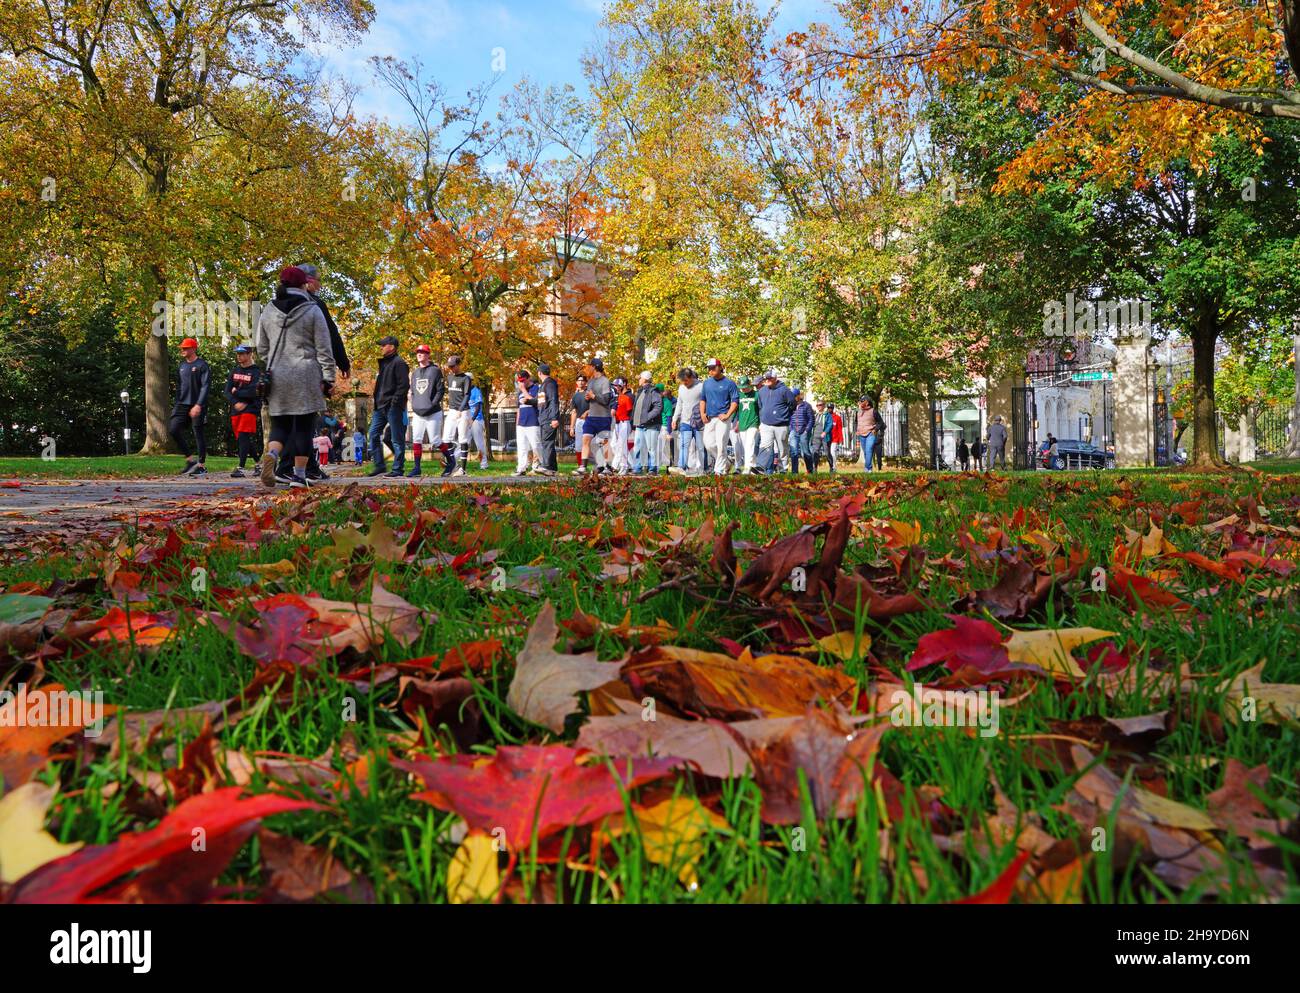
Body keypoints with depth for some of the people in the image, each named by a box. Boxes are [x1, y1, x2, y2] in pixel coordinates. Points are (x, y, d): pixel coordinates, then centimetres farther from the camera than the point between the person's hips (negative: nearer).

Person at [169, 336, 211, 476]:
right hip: (183, 404, 7)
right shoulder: (182, 365, 16)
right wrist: (177, 404, 15)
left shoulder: (202, 365, -6)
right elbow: (180, 386, 22)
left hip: (197, 406, -7)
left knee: (199, 434, -2)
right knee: (173, 429, -5)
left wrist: (198, 405, -21)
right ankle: (190, 458, 6)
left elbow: (205, 386, -13)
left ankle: (201, 465, 8)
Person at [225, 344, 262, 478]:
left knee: (243, 436, -16)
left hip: (250, 408, -7)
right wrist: (235, 403, -9)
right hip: (236, 409, 7)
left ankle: (241, 468, -18)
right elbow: (227, 391, 8)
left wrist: (236, 392, -4)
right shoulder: (234, 371, 15)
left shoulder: (256, 371, -4)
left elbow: (253, 392, -15)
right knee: (239, 438, 6)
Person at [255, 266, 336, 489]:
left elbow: (261, 349, 15)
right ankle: (299, 475, 3)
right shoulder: (312, 311, -2)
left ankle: (271, 454, -20)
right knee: (304, 427, 3)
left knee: (280, 424, 10)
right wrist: (328, 378, -1)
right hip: (306, 378, -3)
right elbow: (324, 349, -4)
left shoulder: (268, 312, 9)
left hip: (277, 377, 3)